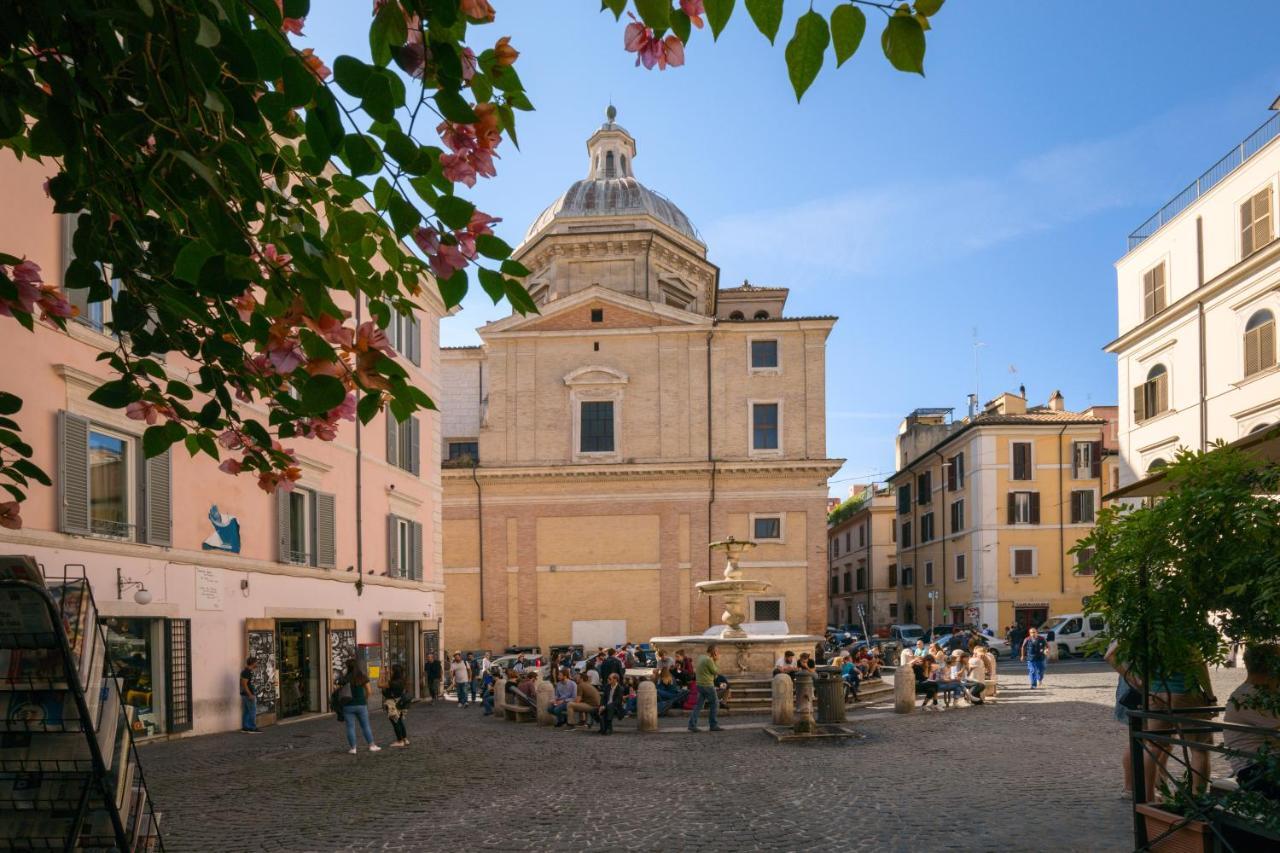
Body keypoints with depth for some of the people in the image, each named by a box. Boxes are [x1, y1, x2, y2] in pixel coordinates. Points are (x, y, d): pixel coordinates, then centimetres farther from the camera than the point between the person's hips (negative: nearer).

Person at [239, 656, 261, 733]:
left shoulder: (245, 671, 15)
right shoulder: (247, 672, -17)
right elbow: (244, 684, -22)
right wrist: (250, 695, -23)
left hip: (245, 694, 10)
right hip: (248, 694, -10)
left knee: (246, 711, 11)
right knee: (253, 712, -6)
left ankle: (245, 727, 13)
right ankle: (253, 728, -5)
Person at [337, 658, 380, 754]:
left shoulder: (343, 678, -5)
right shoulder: (363, 677, -1)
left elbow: (338, 690, -5)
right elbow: (368, 691, -1)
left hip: (348, 705, -1)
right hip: (361, 704, 1)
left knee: (350, 727, 5)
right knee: (365, 726, 10)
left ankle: (353, 748, 5)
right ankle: (371, 745, 12)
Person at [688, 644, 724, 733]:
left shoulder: (700, 657, 9)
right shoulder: (708, 660, -18)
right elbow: (715, 672, -12)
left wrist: (714, 660, 9)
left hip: (699, 684, 8)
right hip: (707, 685, -8)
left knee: (699, 705, 10)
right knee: (714, 704, 5)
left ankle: (692, 724, 4)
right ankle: (714, 725, 10)